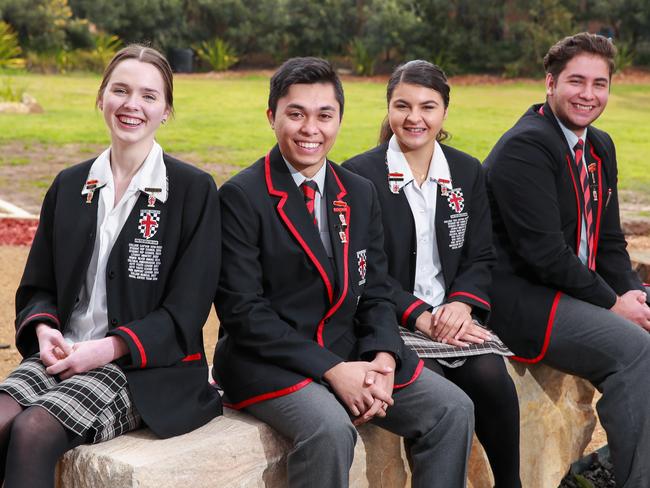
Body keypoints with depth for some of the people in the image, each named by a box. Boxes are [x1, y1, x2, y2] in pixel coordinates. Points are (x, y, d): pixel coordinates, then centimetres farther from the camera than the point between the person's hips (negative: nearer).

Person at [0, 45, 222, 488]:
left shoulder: (193, 190, -3)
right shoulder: (69, 186, 13)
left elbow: (187, 310, -7)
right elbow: (38, 286, 16)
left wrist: (109, 348, -16)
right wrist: (43, 330, -6)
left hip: (147, 368, -4)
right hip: (61, 355, 5)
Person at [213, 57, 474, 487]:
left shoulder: (361, 194, 10)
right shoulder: (241, 197, -9)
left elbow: (375, 294, 9)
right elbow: (242, 309, -15)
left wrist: (383, 359, -12)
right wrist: (331, 369, -20)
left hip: (351, 351, 6)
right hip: (269, 359, -5)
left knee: (453, 410, -8)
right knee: (330, 428, -32)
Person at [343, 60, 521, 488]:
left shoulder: (468, 172, 11)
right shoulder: (360, 175, -3)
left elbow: (481, 257, 9)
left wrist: (462, 304, -11)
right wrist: (420, 316, -16)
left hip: (452, 315, 3)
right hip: (392, 322, -3)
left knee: (490, 375, -24)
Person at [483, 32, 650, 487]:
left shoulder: (600, 146, 13)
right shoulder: (525, 147, -15)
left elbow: (609, 239, 16)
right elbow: (544, 251, -22)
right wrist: (613, 303, -15)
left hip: (582, 285, 10)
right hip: (521, 296, -9)